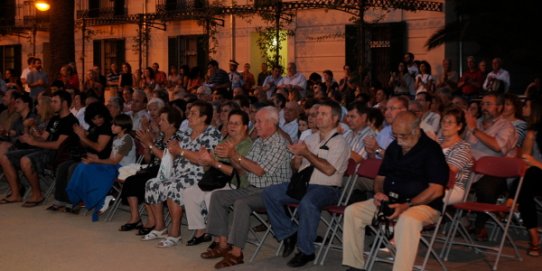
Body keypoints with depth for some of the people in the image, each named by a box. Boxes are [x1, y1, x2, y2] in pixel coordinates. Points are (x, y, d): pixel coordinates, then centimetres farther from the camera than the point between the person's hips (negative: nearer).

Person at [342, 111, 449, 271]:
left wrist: (407, 205, -25)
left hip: (423, 205, -7)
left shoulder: (431, 149, -10)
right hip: (390, 203, 7)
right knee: (352, 211, -7)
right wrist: (378, 193, -1)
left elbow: (436, 190, -17)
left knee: (407, 219, -41)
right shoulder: (394, 147, 13)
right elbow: (381, 176, 22)